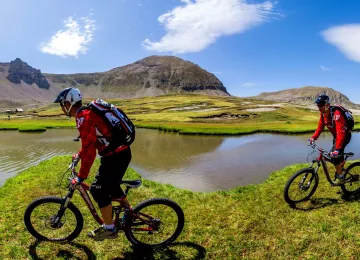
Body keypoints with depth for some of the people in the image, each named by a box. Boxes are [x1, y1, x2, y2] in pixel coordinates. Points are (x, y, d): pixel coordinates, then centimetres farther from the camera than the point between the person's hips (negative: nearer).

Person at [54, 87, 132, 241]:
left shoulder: (83, 118, -17)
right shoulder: (88, 112, 15)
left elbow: (89, 149, -23)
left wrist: (81, 176, -18)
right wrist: (79, 155, 29)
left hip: (116, 156, -10)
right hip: (120, 152, 10)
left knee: (99, 191, 1)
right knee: (109, 186, 24)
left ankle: (109, 229, 16)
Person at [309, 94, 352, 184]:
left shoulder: (336, 113, -33)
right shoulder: (323, 114, -8)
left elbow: (341, 132, -40)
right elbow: (320, 127, -1)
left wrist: (337, 149, -46)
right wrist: (313, 137, -16)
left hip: (345, 135, -8)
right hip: (336, 136, 8)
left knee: (335, 154, -17)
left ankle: (340, 177, 0)